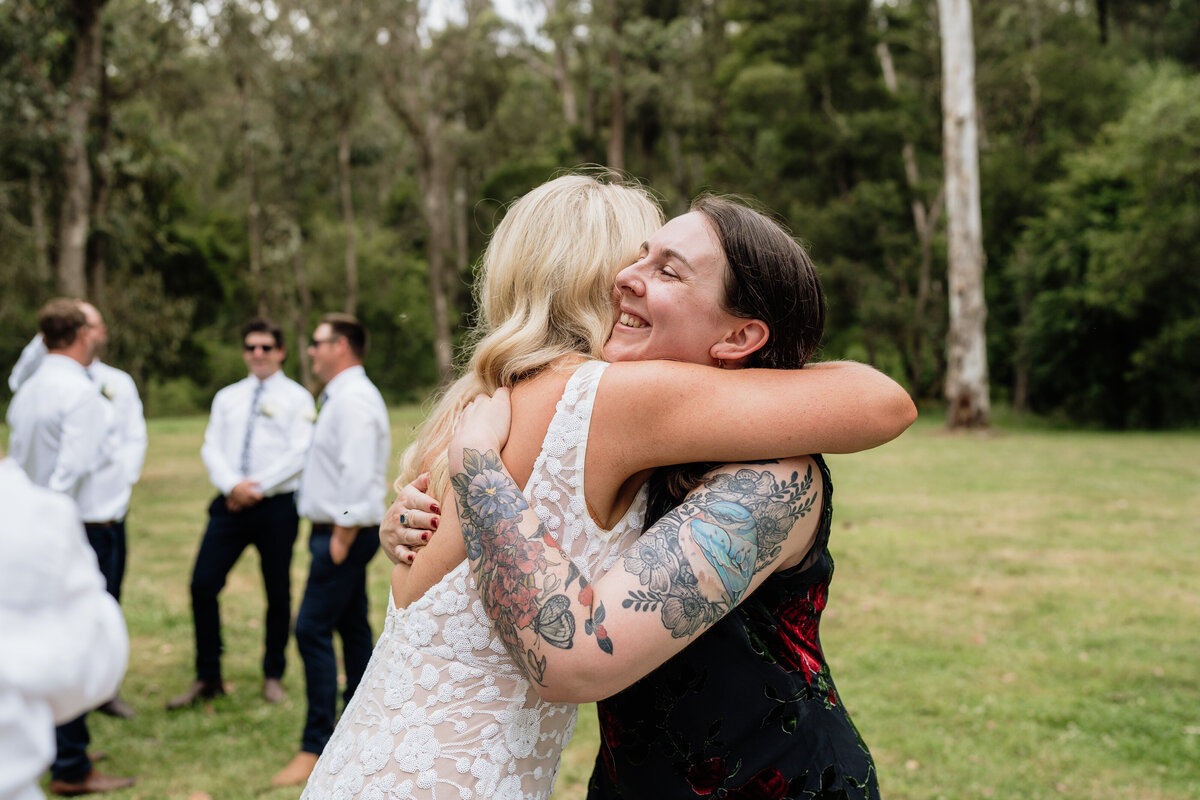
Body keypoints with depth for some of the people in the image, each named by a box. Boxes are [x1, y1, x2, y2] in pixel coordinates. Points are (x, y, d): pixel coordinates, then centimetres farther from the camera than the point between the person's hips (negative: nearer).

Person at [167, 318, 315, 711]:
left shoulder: (297, 397, 3)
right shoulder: (227, 397, 16)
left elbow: (299, 453, -7)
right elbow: (211, 448, 6)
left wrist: (258, 488, -14)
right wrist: (233, 485, -12)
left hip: (277, 505, -3)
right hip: (230, 503, 3)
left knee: (278, 592, 6)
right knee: (203, 585, -4)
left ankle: (273, 676, 22)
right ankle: (207, 678, 9)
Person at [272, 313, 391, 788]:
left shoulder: (353, 398, -16)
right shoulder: (342, 396, 17)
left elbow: (358, 472, -24)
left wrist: (343, 534, -23)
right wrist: (339, 532, 16)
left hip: (345, 532, -11)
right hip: (341, 529, 11)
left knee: (313, 629, -11)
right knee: (353, 629, 15)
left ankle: (316, 746, -7)